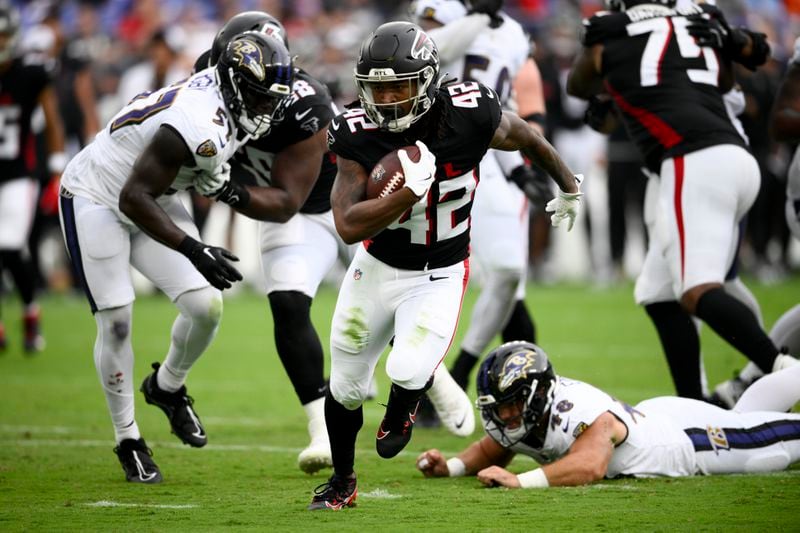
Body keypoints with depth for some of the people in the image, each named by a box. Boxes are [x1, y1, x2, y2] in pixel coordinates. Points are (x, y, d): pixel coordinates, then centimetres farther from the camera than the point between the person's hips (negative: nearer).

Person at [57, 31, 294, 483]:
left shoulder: (219, 94, -11)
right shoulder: (199, 128, -35)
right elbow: (134, 199, -32)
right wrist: (194, 251, -34)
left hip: (148, 201, 8)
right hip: (95, 198, -8)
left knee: (207, 306, -5)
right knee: (116, 322, -6)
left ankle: (167, 388, 21)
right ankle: (128, 440, 9)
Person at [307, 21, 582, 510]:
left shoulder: (470, 116, -23)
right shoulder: (359, 135, -21)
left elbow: (526, 137, 0)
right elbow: (349, 226, -27)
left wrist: (570, 189, 17)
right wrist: (411, 190, -38)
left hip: (439, 276, -2)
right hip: (377, 267, 2)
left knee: (409, 374, -22)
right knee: (346, 385, 11)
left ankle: (401, 412, 19)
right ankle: (343, 482, 40)